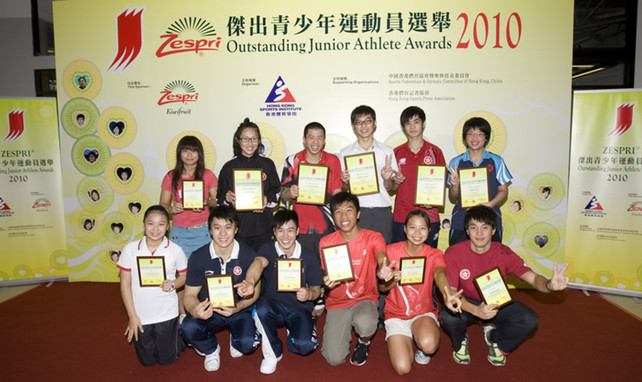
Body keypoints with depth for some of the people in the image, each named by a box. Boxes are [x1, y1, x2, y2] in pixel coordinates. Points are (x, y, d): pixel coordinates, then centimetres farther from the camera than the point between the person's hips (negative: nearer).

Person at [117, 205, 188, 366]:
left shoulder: (175, 250, -11)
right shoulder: (130, 249, -8)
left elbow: (184, 276, 3)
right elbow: (125, 284, -4)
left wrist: (173, 284, -20)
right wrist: (132, 316, -5)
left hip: (166, 314, -1)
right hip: (140, 315, 2)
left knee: (166, 359, 13)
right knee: (147, 361, 17)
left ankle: (181, 336, 40)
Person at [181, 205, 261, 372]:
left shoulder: (248, 254, -12)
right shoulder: (198, 257, -9)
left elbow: (254, 291, -4)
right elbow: (190, 294, -5)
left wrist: (237, 307, -24)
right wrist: (194, 310, -29)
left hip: (240, 310, -1)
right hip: (209, 310, 1)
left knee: (248, 344, -27)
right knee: (188, 328, -29)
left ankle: (236, 341, 15)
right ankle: (211, 350, 8)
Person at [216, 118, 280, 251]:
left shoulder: (267, 164, 8)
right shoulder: (229, 167, 5)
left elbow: (276, 191, 12)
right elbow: (219, 198, 7)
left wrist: (267, 199, -9)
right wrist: (227, 197, -15)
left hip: (262, 227, 1)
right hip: (238, 227, 0)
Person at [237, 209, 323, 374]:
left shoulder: (309, 257, -5)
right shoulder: (268, 249, -7)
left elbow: (316, 289, 1)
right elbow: (259, 262, -30)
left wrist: (309, 294, -25)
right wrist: (250, 282, -53)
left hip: (299, 309, 0)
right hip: (274, 306, 1)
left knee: (305, 345, -26)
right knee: (262, 307, -34)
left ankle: (293, 335, 15)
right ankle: (272, 353, -6)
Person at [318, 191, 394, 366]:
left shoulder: (373, 238, -9)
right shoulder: (326, 242, -5)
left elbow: (382, 260, -29)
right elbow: (326, 276, -4)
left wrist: (384, 270, -55)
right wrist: (327, 282, -30)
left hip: (365, 298, -1)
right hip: (337, 303, 1)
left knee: (365, 324, -37)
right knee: (334, 359, -12)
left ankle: (364, 343, 3)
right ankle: (344, 330, 23)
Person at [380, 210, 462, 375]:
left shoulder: (435, 255, -7)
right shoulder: (391, 250, -6)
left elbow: (440, 274, -31)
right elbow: (382, 287, -4)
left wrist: (447, 295, -55)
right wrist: (393, 279, -29)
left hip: (424, 312, 0)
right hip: (396, 314, 0)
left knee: (429, 345, -33)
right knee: (402, 368, -16)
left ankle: (420, 345, 6)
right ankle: (405, 341, 18)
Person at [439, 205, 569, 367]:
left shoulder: (504, 253, -15)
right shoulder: (453, 253, -21)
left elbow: (533, 278, -23)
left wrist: (549, 285, -49)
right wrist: (476, 310, -42)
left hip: (496, 302, 2)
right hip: (466, 302, -2)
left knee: (530, 321, -23)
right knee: (448, 316, -35)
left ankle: (495, 340, 11)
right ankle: (460, 343, 5)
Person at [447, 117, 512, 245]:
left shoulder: (496, 161, 6)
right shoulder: (456, 162, 6)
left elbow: (503, 190, 7)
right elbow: (453, 199, 7)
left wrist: (489, 204, -12)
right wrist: (455, 185, -14)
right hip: (461, 221, 0)